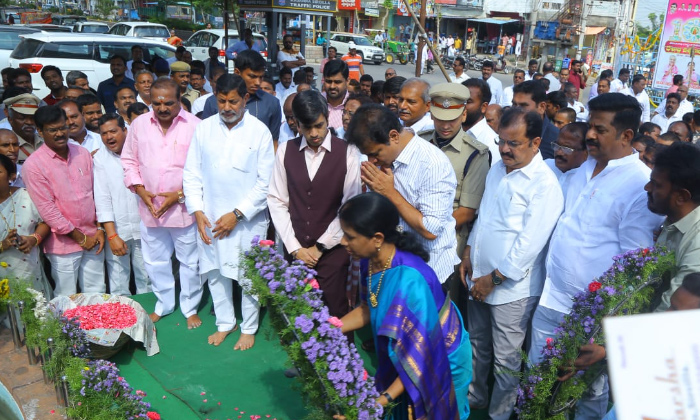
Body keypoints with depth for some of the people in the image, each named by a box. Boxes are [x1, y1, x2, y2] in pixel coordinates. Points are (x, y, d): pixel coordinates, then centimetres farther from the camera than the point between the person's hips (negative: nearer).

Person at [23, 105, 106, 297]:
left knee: (97, 295, 13)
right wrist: (80, 237, -8)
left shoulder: (82, 153, 6)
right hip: (64, 243, -4)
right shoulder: (33, 165, -9)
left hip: (92, 238, 4)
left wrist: (100, 229, 3)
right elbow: (47, 209, -11)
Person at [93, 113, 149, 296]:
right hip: (116, 230, 0)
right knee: (118, 290, 1)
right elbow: (102, 198, -3)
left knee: (147, 282, 7)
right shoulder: (99, 158, 1)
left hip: (143, 227, 1)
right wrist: (112, 235, -8)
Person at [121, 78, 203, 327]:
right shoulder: (139, 124, 2)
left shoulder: (194, 126, -10)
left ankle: (190, 308, 29)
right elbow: (129, 160, 10)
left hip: (184, 208, -3)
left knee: (189, 262, 10)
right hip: (149, 208, 4)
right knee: (155, 262, 17)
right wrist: (141, 190, -4)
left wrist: (180, 194, -15)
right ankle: (164, 304, 38)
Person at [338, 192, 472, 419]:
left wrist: (385, 398, -36)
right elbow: (369, 308, 1)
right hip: (405, 353, 6)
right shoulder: (373, 260, -16)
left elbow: (422, 352, -32)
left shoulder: (409, 280, -39)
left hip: (439, 360, -6)